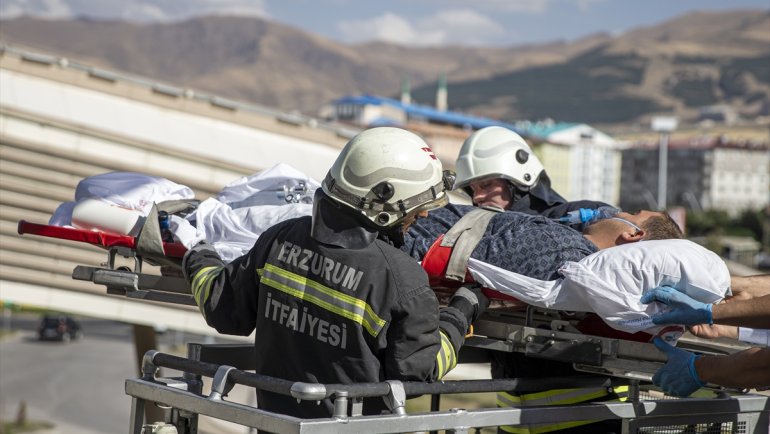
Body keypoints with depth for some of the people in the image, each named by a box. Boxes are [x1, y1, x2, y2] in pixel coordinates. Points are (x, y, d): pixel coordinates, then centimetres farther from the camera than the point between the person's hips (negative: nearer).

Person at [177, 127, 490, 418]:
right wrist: (461, 314, 1)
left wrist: (200, 263, 21)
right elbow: (419, 370, -13)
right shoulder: (402, 279, -23)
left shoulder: (281, 239, -10)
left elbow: (224, 312, 2)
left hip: (275, 415, 5)